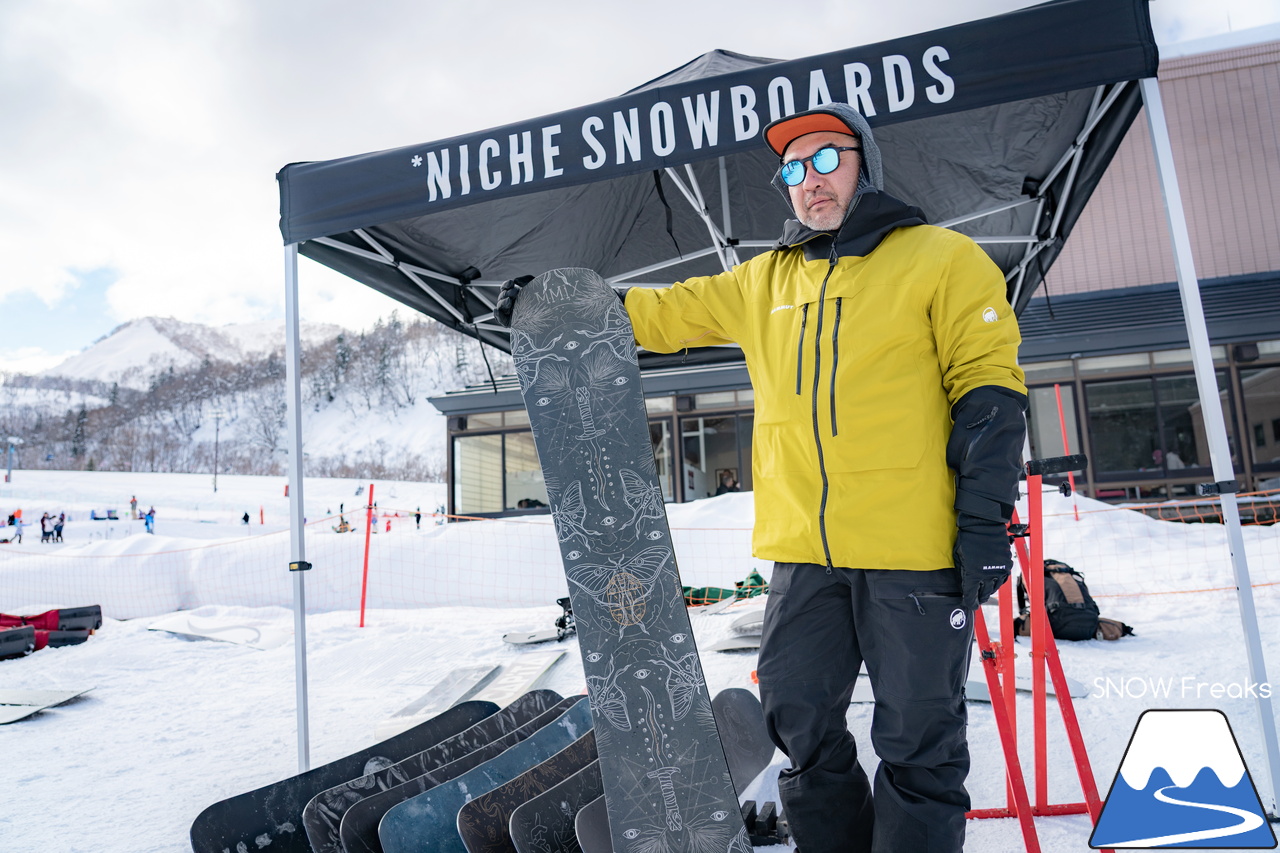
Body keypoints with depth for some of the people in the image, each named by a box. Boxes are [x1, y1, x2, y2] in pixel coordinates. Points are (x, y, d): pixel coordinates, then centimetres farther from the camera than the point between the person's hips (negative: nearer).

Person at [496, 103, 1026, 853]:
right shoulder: (765, 282, 14)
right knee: (798, 717, 15)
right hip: (804, 550, 5)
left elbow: (988, 387, -4)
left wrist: (985, 519, -10)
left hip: (914, 548, -4)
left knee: (918, 740, 8)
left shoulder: (942, 258, 1)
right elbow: (669, 312, 17)